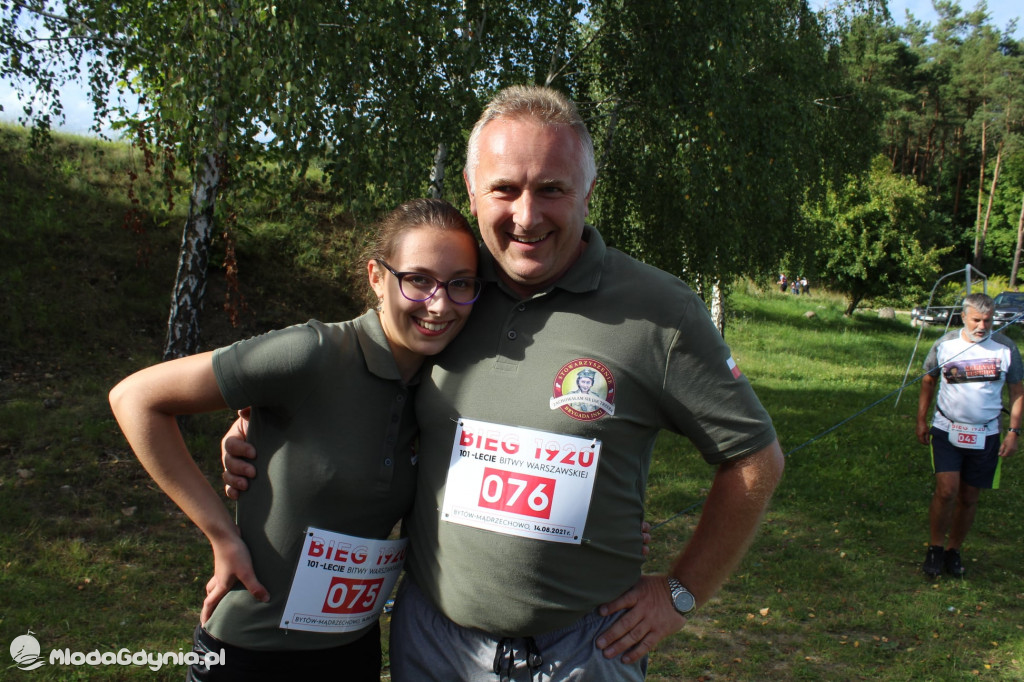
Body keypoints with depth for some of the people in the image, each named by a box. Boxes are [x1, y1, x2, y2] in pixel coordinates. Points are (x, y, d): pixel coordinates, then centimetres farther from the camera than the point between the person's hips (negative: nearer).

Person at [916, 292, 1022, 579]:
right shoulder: (945, 344, -3)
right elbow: (928, 381, 9)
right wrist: (921, 420, 8)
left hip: (985, 437, 1)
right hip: (947, 431, -1)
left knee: (969, 498, 8)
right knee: (946, 491, -12)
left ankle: (954, 550, 26)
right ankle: (935, 547, 7)